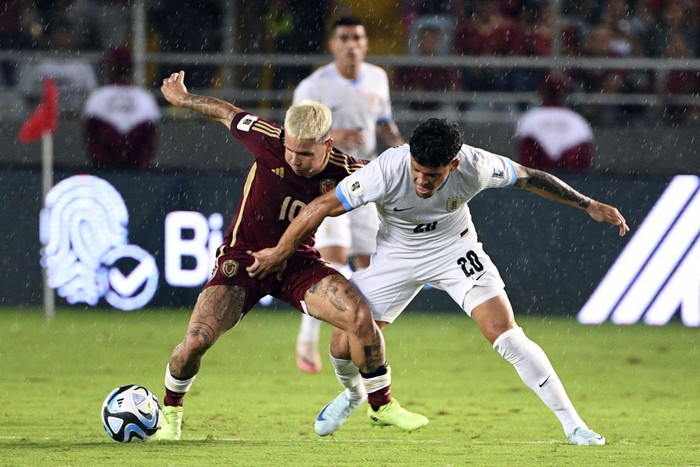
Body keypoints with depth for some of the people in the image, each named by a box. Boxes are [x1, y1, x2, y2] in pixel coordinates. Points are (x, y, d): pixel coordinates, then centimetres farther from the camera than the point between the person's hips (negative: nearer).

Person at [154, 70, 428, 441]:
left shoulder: (344, 173, -19)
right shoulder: (267, 141, -22)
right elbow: (227, 113, -2)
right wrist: (183, 98, 13)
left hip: (297, 261, 1)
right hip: (241, 258, -1)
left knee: (362, 318, -20)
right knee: (195, 342, -16)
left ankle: (382, 405, 3)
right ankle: (171, 413, 15)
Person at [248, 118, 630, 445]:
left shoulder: (475, 167, -30)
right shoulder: (387, 170, -34)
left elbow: (531, 178, -11)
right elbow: (322, 206, -22)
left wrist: (589, 205, -4)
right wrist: (279, 252, -12)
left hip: (454, 249, -1)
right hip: (396, 255, 1)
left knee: (506, 336, -17)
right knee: (344, 347, -1)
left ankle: (572, 424, -8)